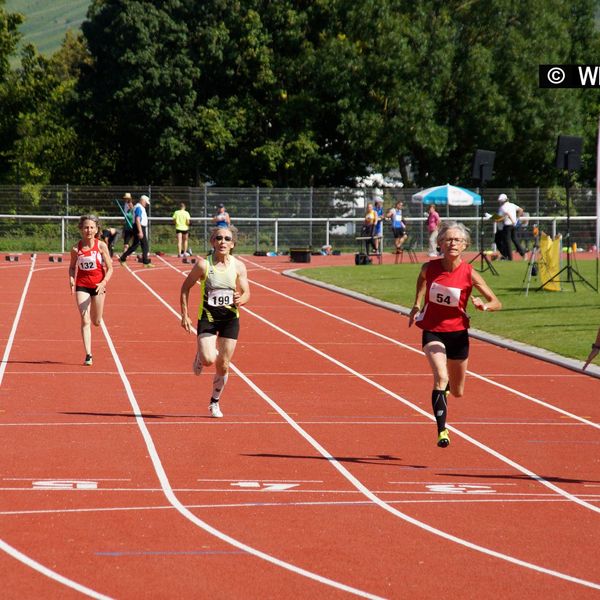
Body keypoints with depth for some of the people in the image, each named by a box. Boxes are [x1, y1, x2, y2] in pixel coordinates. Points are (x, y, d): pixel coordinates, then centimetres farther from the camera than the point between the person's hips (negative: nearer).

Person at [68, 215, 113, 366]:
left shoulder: (101, 246, -9)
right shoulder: (76, 248, -6)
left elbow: (110, 269, -6)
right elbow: (72, 267, 9)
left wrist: (104, 282, -22)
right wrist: (71, 279, -11)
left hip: (98, 285, 0)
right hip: (82, 285, 0)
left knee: (96, 322, 12)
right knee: (85, 321, -9)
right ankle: (88, 355, -9)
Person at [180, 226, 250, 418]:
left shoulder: (238, 266, -3)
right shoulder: (203, 264, -10)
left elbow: (246, 292, 4)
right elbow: (186, 287, 0)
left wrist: (240, 299, -20)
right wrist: (184, 315, -4)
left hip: (230, 318, 2)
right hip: (207, 317, -2)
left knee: (223, 365, 4)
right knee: (208, 359, -20)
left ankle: (215, 402, 26)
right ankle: (200, 357, 19)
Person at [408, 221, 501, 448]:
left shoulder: (469, 274, -14)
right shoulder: (430, 268, -11)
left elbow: (496, 303, -10)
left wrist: (484, 305, -32)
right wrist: (417, 304, 2)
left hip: (458, 333, 1)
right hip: (432, 331, -1)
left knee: (457, 392, 16)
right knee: (440, 377, -27)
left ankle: (446, 383, 55)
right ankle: (442, 430, -27)